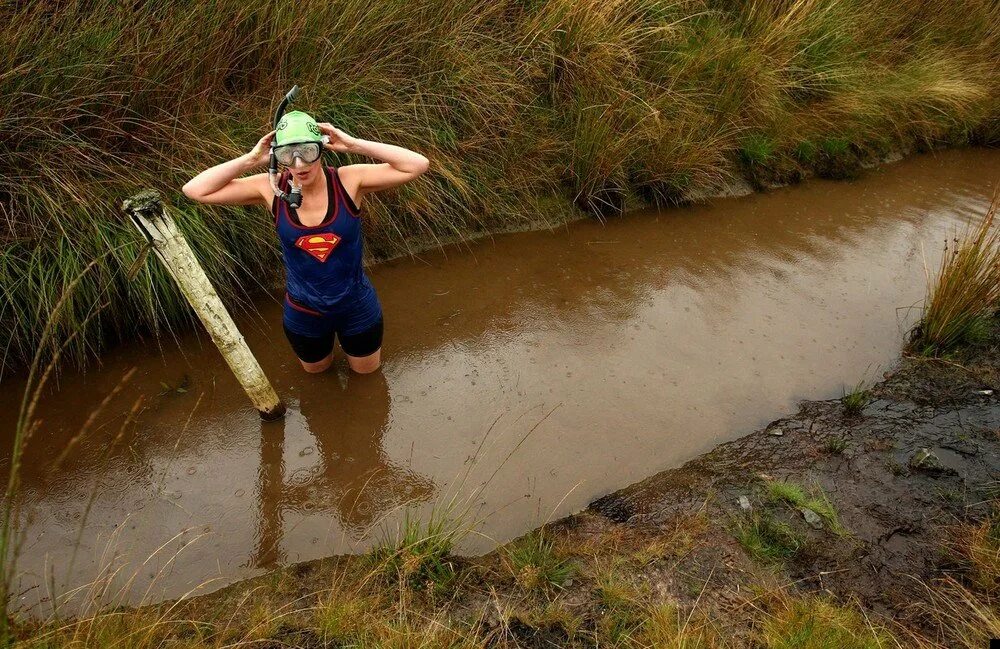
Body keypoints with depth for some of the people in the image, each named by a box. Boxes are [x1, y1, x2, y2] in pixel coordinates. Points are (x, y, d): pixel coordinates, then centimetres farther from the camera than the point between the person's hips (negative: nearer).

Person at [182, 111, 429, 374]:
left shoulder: (349, 181, -23)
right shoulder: (271, 189, -19)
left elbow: (418, 165, -31)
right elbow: (194, 190, -19)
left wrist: (354, 144, -32)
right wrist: (251, 159, -25)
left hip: (356, 307, -1)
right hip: (304, 313, 1)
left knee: (367, 371, 27)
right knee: (316, 370, 30)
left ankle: (349, 343, 58)